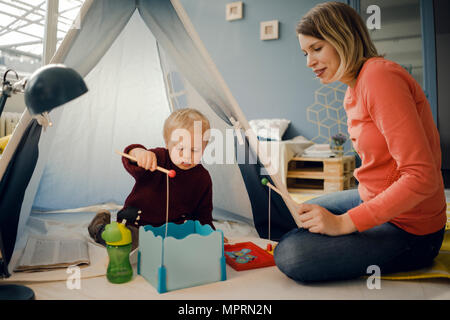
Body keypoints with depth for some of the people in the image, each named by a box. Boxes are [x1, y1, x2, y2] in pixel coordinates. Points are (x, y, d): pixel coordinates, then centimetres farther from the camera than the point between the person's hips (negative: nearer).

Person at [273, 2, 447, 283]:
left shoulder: (380, 76, -23)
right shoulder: (353, 93, 6)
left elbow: (422, 177, -27)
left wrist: (343, 222, -26)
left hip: (408, 229, -9)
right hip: (373, 200, 9)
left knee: (290, 255, -22)